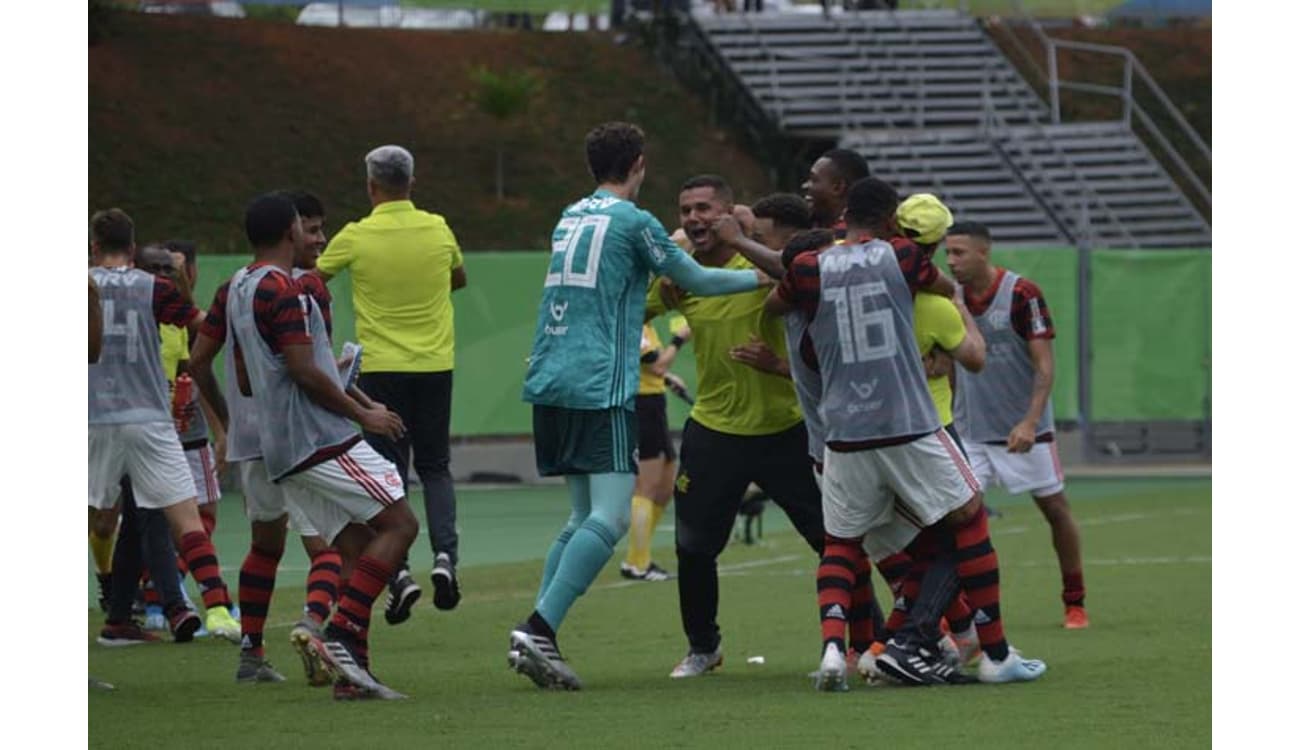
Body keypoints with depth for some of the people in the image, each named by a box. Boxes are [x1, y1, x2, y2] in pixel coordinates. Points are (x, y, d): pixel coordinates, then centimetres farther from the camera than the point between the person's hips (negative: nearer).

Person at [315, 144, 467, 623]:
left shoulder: (356, 237, -8)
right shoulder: (438, 230, 0)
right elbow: (459, 279, 19)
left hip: (381, 368, -2)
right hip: (435, 367, 2)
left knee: (390, 471, 4)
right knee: (435, 467, 12)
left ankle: (397, 570, -9)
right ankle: (445, 555, -7)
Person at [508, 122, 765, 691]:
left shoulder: (570, 218, 17)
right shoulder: (634, 222, -3)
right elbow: (697, 281, 7)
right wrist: (763, 276, 20)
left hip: (549, 384, 8)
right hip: (600, 386, -8)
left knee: (583, 516, 13)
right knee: (609, 517, -11)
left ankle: (538, 641, 6)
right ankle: (538, 630, -24)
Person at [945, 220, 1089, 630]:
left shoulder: (1022, 294, -15)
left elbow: (1044, 363, -16)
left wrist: (1030, 421, -26)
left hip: (1023, 428, -3)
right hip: (972, 431, 3)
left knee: (1055, 508, 4)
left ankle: (1074, 602, 17)